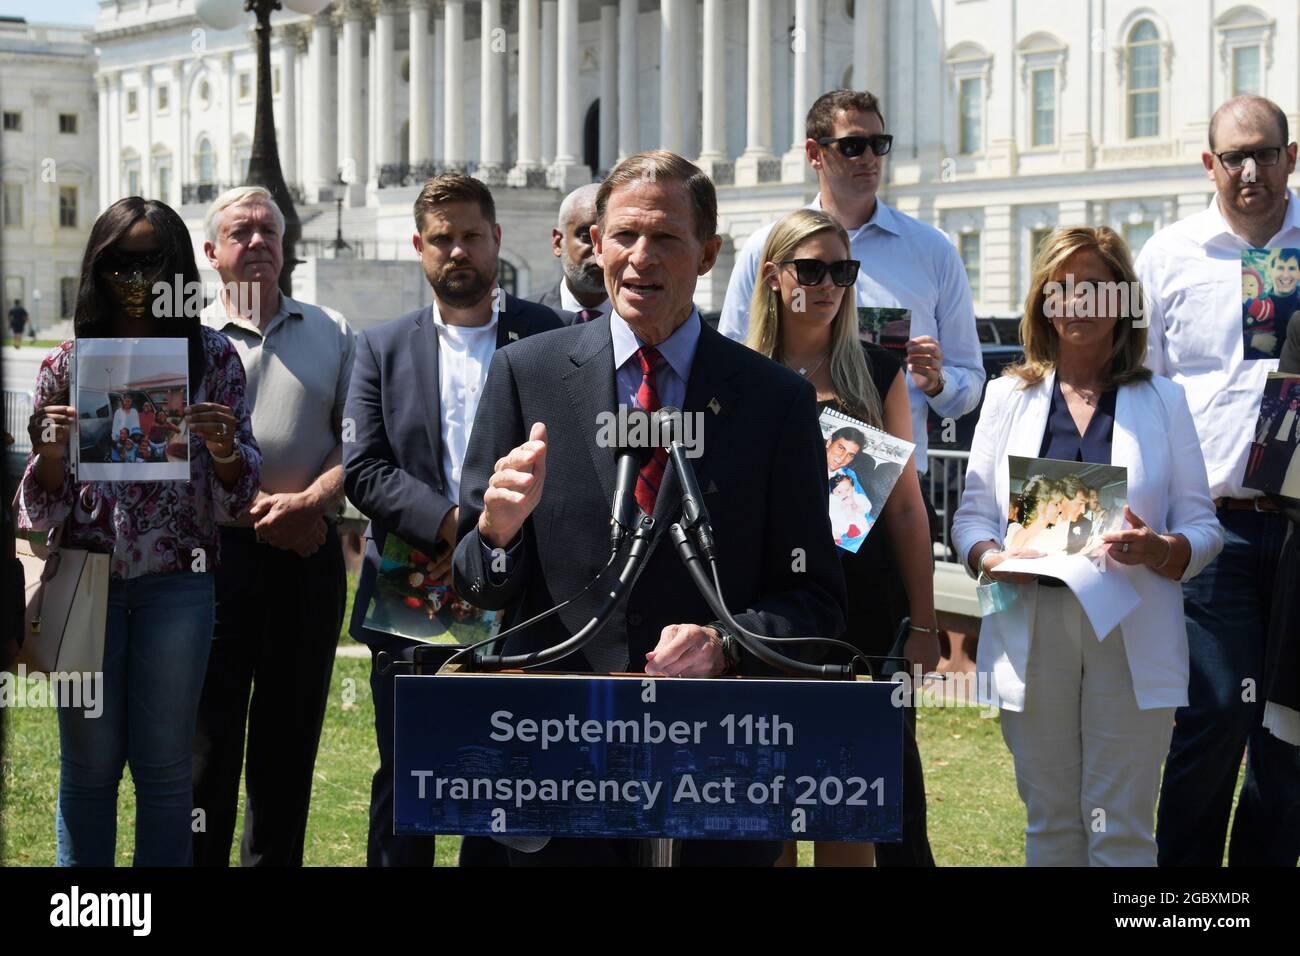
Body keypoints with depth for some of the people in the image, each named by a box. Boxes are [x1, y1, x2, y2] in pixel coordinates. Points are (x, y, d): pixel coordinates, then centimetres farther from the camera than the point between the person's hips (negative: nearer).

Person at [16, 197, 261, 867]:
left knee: (165, 765, 6)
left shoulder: (214, 358, 2)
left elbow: (237, 492, 4)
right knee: (89, 764, 7)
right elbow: (43, 508, 4)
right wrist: (53, 449, -17)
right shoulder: (68, 363, 3)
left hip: (177, 581, 0)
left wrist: (223, 447, -18)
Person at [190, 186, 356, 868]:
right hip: (217, 550, -2)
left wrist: (307, 501, -9)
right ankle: (198, 858, 0)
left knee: (291, 732, 6)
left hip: (309, 554, 2)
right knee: (210, 730, -5)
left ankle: (276, 861, 14)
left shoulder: (331, 333, 14)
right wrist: (257, 510, -12)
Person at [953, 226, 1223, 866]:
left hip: (1132, 637, -1)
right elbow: (971, 514, 10)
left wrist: (1159, 550, -16)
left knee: (1121, 826, -3)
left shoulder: (1162, 402, 9)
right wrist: (992, 559, -12)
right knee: (1050, 822, 7)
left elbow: (1203, 530, 6)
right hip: (1033, 628, 2)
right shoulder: (1009, 397, 12)